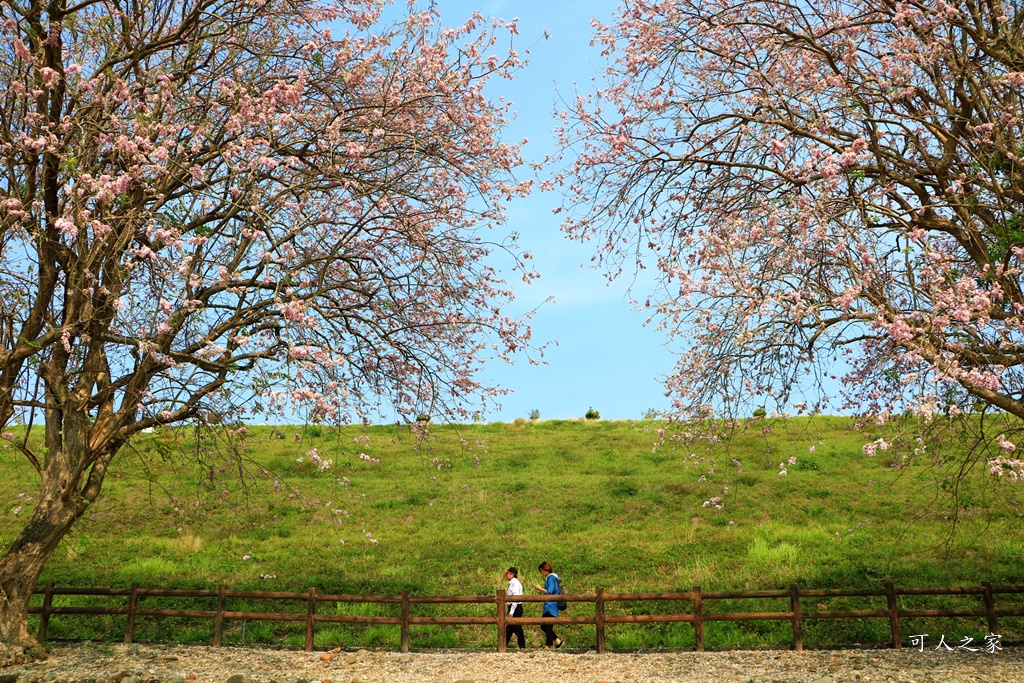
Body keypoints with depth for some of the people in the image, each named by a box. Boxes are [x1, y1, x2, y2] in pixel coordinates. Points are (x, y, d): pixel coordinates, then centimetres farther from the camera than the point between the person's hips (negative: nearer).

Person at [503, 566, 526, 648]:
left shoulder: (515, 583, -13)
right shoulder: (512, 583, 17)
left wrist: (511, 612, -22)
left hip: (516, 608, -10)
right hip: (513, 607, 10)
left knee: (517, 628, -5)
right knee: (509, 628, 11)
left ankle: (522, 647, 0)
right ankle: (504, 645, 15)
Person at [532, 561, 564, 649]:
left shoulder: (551, 578, -12)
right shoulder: (551, 578, 17)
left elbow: (549, 592, -19)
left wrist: (540, 588, -8)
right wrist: (541, 589, 13)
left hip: (551, 607, -10)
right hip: (548, 607, 10)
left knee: (548, 627, -7)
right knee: (543, 626, 12)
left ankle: (547, 647, -4)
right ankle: (558, 641, 14)